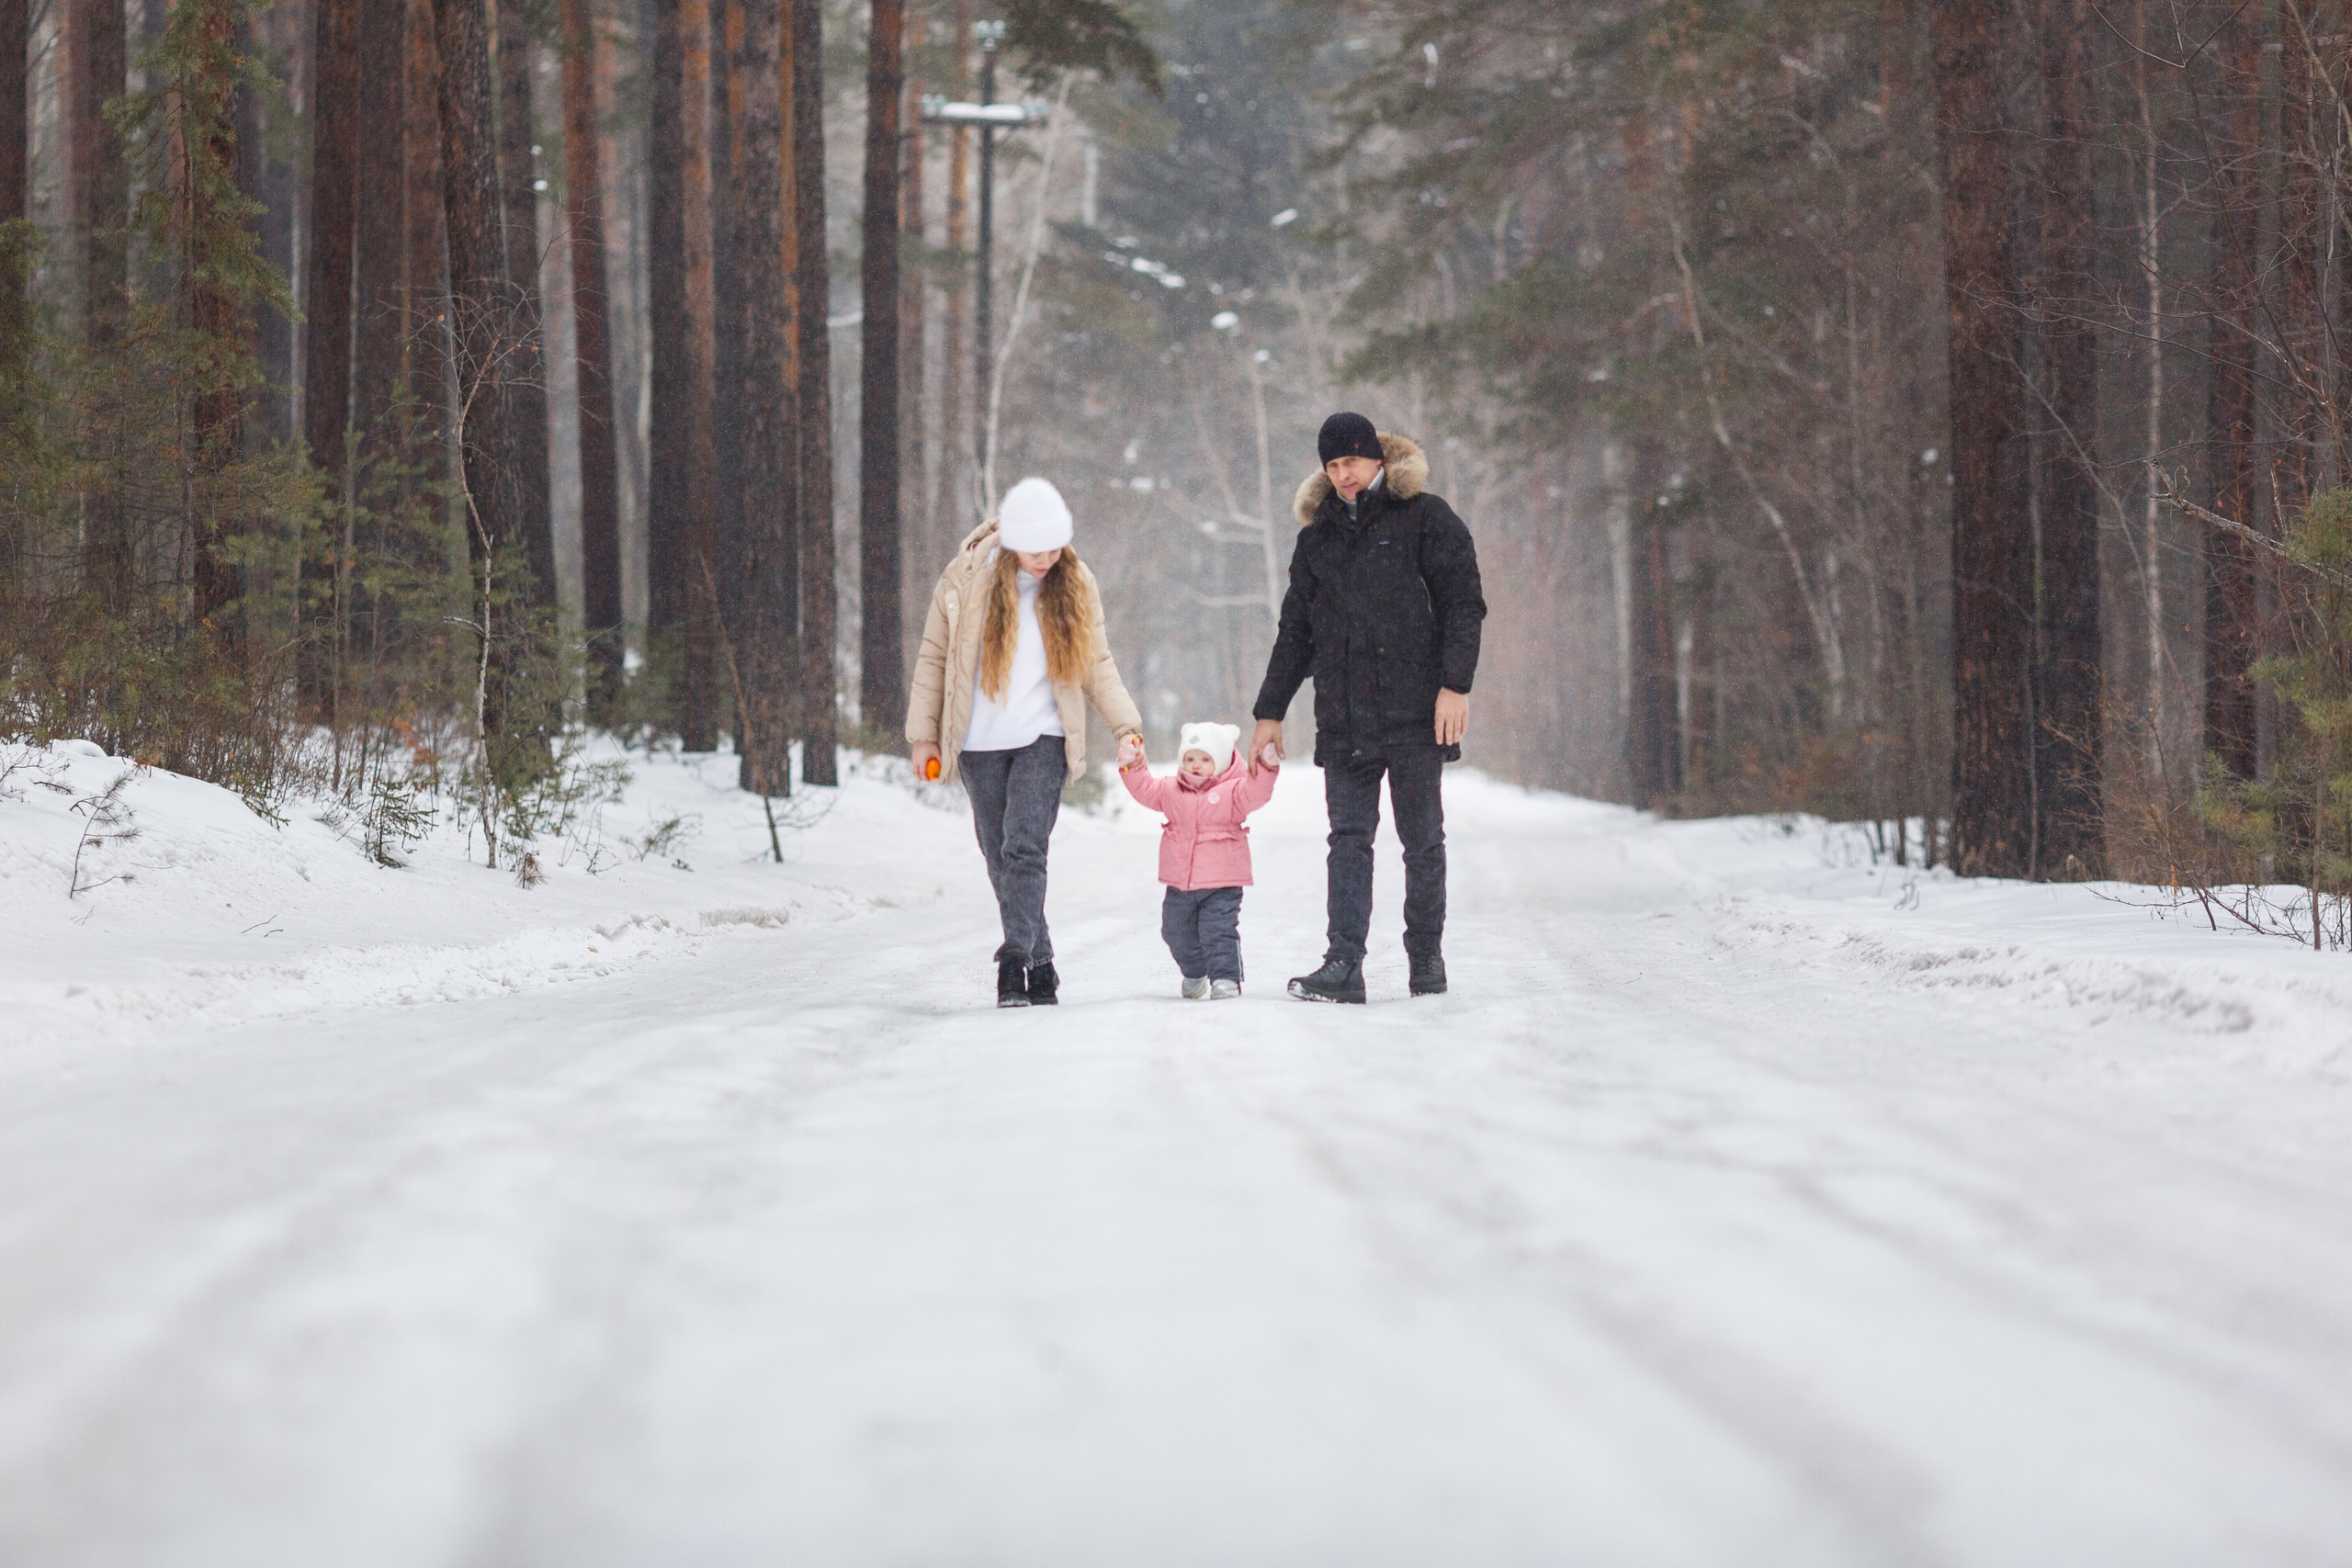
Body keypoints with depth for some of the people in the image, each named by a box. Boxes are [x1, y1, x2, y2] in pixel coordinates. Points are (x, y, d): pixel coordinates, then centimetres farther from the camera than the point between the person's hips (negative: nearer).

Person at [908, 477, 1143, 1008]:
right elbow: (934, 657, 5)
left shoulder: (1075, 584, 1)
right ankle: (1040, 964, 16)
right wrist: (923, 735, 5)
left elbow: (1097, 664, 10)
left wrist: (1127, 726, 0)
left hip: (1043, 741, -1)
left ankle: (1015, 962, -23)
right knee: (1001, 858, 5)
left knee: (1025, 849, -17)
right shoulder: (966, 578, -3)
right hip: (980, 744, 1)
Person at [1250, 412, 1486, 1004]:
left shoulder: (1425, 518, 2)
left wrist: (1455, 684, -14)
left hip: (1415, 712, -4)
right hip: (1344, 720, 4)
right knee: (1348, 839, -4)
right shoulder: (1318, 536, 17)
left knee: (1422, 839, 1)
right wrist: (1270, 711, 18)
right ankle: (1343, 965, -10)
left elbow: (1463, 604, -3)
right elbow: (1296, 630, 21)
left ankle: (1426, 957, 11)